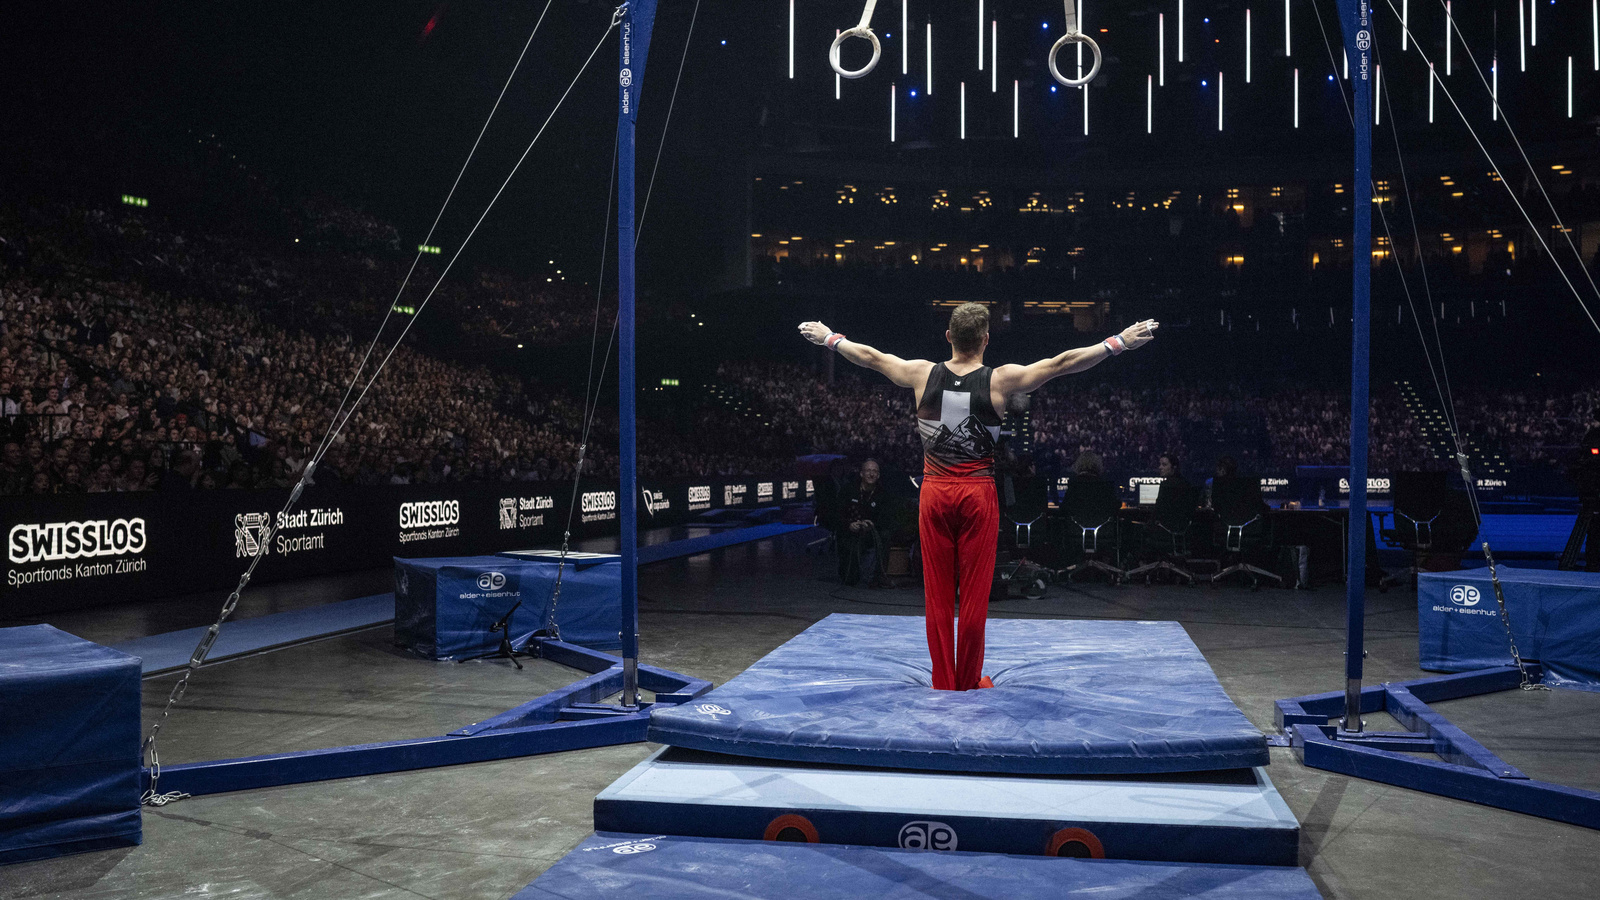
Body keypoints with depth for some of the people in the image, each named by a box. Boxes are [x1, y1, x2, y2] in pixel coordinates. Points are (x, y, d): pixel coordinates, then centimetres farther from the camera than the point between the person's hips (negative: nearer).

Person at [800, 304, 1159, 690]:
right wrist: (1119, 342, 3)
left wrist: (828, 337, 28)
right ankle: (968, 683, 17)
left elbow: (869, 356, 13)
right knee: (974, 594, 7)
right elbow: (1062, 363, -4)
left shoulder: (923, 375, -1)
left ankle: (942, 683, 16)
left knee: (937, 593, 8)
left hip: (934, 493, 2)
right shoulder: (1000, 380, -7)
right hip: (978, 495, -2)